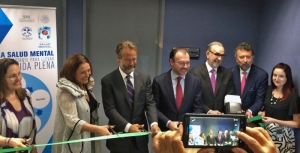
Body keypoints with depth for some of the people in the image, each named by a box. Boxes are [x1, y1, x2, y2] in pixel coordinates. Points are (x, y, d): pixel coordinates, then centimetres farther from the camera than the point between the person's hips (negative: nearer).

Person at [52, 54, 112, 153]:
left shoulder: (86, 86, 7)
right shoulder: (66, 91, -18)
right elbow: (72, 121, -25)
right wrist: (98, 129, -33)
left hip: (88, 140, 7)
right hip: (73, 144, -7)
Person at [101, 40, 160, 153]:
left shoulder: (145, 78, 5)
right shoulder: (108, 80, -5)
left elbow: (150, 103, -1)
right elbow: (110, 109, -10)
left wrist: (154, 123, -19)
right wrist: (127, 126, -22)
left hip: (140, 137, 3)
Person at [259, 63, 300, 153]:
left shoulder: (293, 96, -16)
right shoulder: (269, 89, 2)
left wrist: (275, 121, -21)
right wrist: (262, 114, -2)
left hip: (282, 136, -5)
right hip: (267, 132, 5)